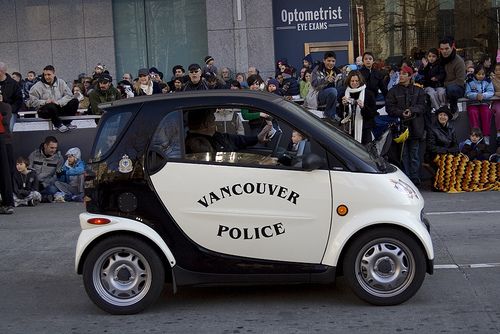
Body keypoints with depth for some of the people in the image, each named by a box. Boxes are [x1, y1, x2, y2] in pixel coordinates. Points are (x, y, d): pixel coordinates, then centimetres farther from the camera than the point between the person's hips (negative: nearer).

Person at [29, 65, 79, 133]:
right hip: (44, 110, -4)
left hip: (59, 108, 4)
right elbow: (33, 101, -7)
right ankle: (58, 124, -15)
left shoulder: (61, 82, 7)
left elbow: (69, 95, -2)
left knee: (75, 101, -15)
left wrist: (58, 102, -17)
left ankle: (67, 123, -5)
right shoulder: (38, 86, -2)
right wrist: (45, 102, -23)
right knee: (51, 106, -40)